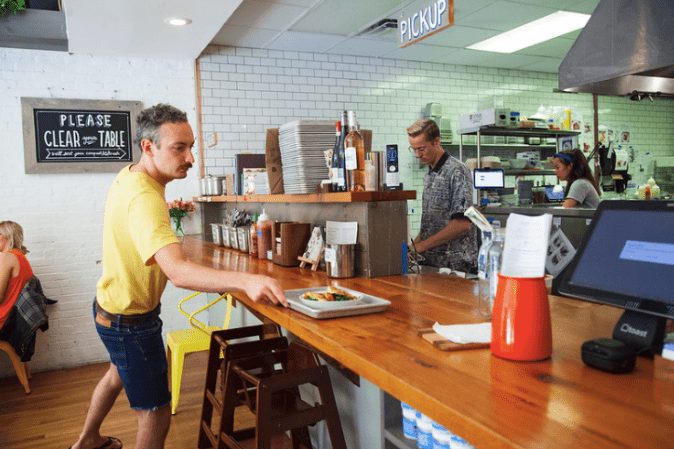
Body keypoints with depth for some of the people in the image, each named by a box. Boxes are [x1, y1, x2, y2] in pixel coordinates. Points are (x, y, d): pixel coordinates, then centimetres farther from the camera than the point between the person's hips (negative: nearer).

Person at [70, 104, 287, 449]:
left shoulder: (130, 175, -3)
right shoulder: (144, 198, -35)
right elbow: (178, 271, -50)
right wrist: (246, 281, -64)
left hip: (113, 305, 11)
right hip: (130, 321, -11)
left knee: (120, 372, 34)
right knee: (156, 414, -1)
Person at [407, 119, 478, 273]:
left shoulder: (456, 171, -12)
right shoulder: (429, 175, 13)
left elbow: (462, 224, -20)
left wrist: (421, 245, -17)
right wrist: (413, 245, 3)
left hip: (455, 265, -7)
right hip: (431, 263, 7)